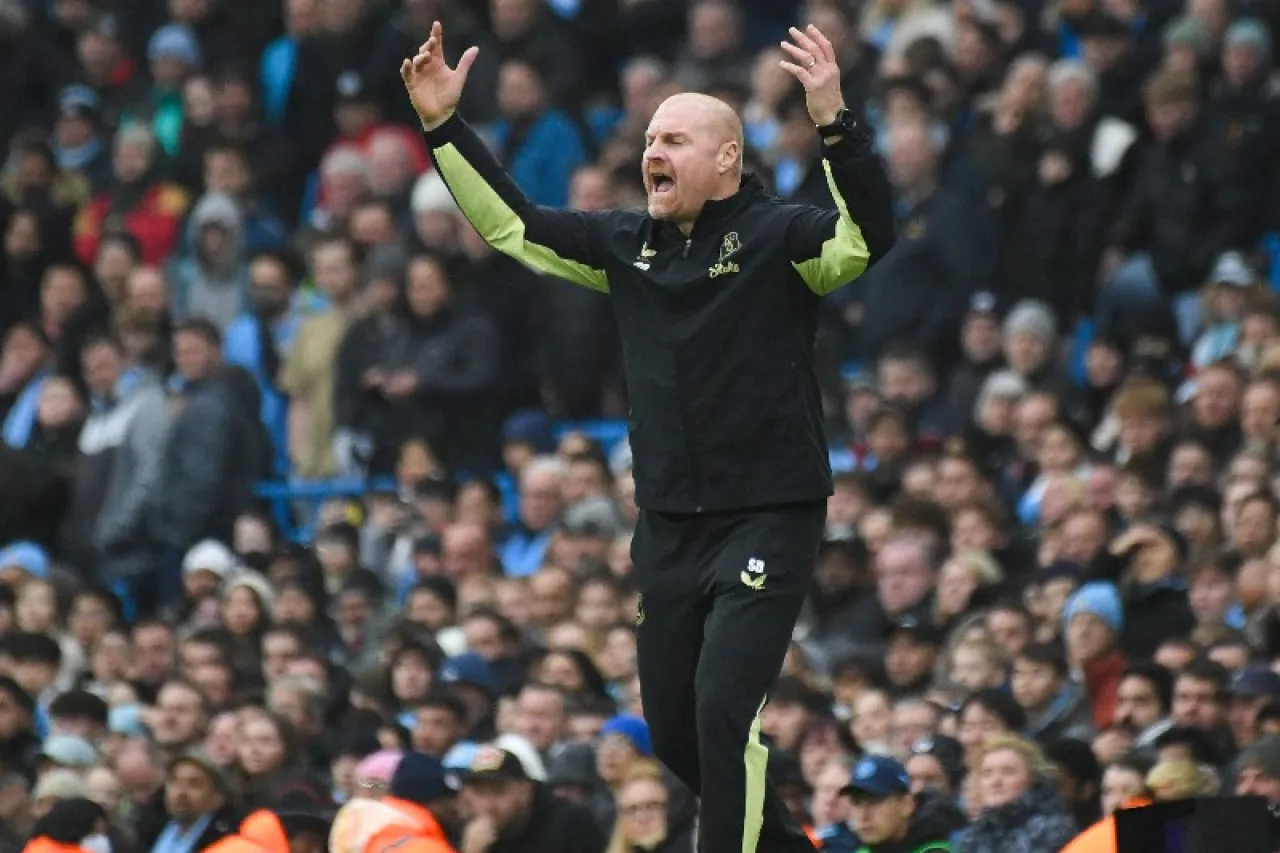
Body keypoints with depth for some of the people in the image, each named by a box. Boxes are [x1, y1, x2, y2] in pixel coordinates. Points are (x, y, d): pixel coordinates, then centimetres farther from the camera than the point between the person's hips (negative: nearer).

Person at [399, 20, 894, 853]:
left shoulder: (778, 237, -10)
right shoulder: (628, 244, 7)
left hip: (769, 524, -7)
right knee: (674, 732, 13)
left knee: (724, 712, -17)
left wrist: (834, 121, -41)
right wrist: (445, 126, 5)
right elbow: (512, 224, 14)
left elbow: (869, 238, -28)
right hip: (668, 527, 7)